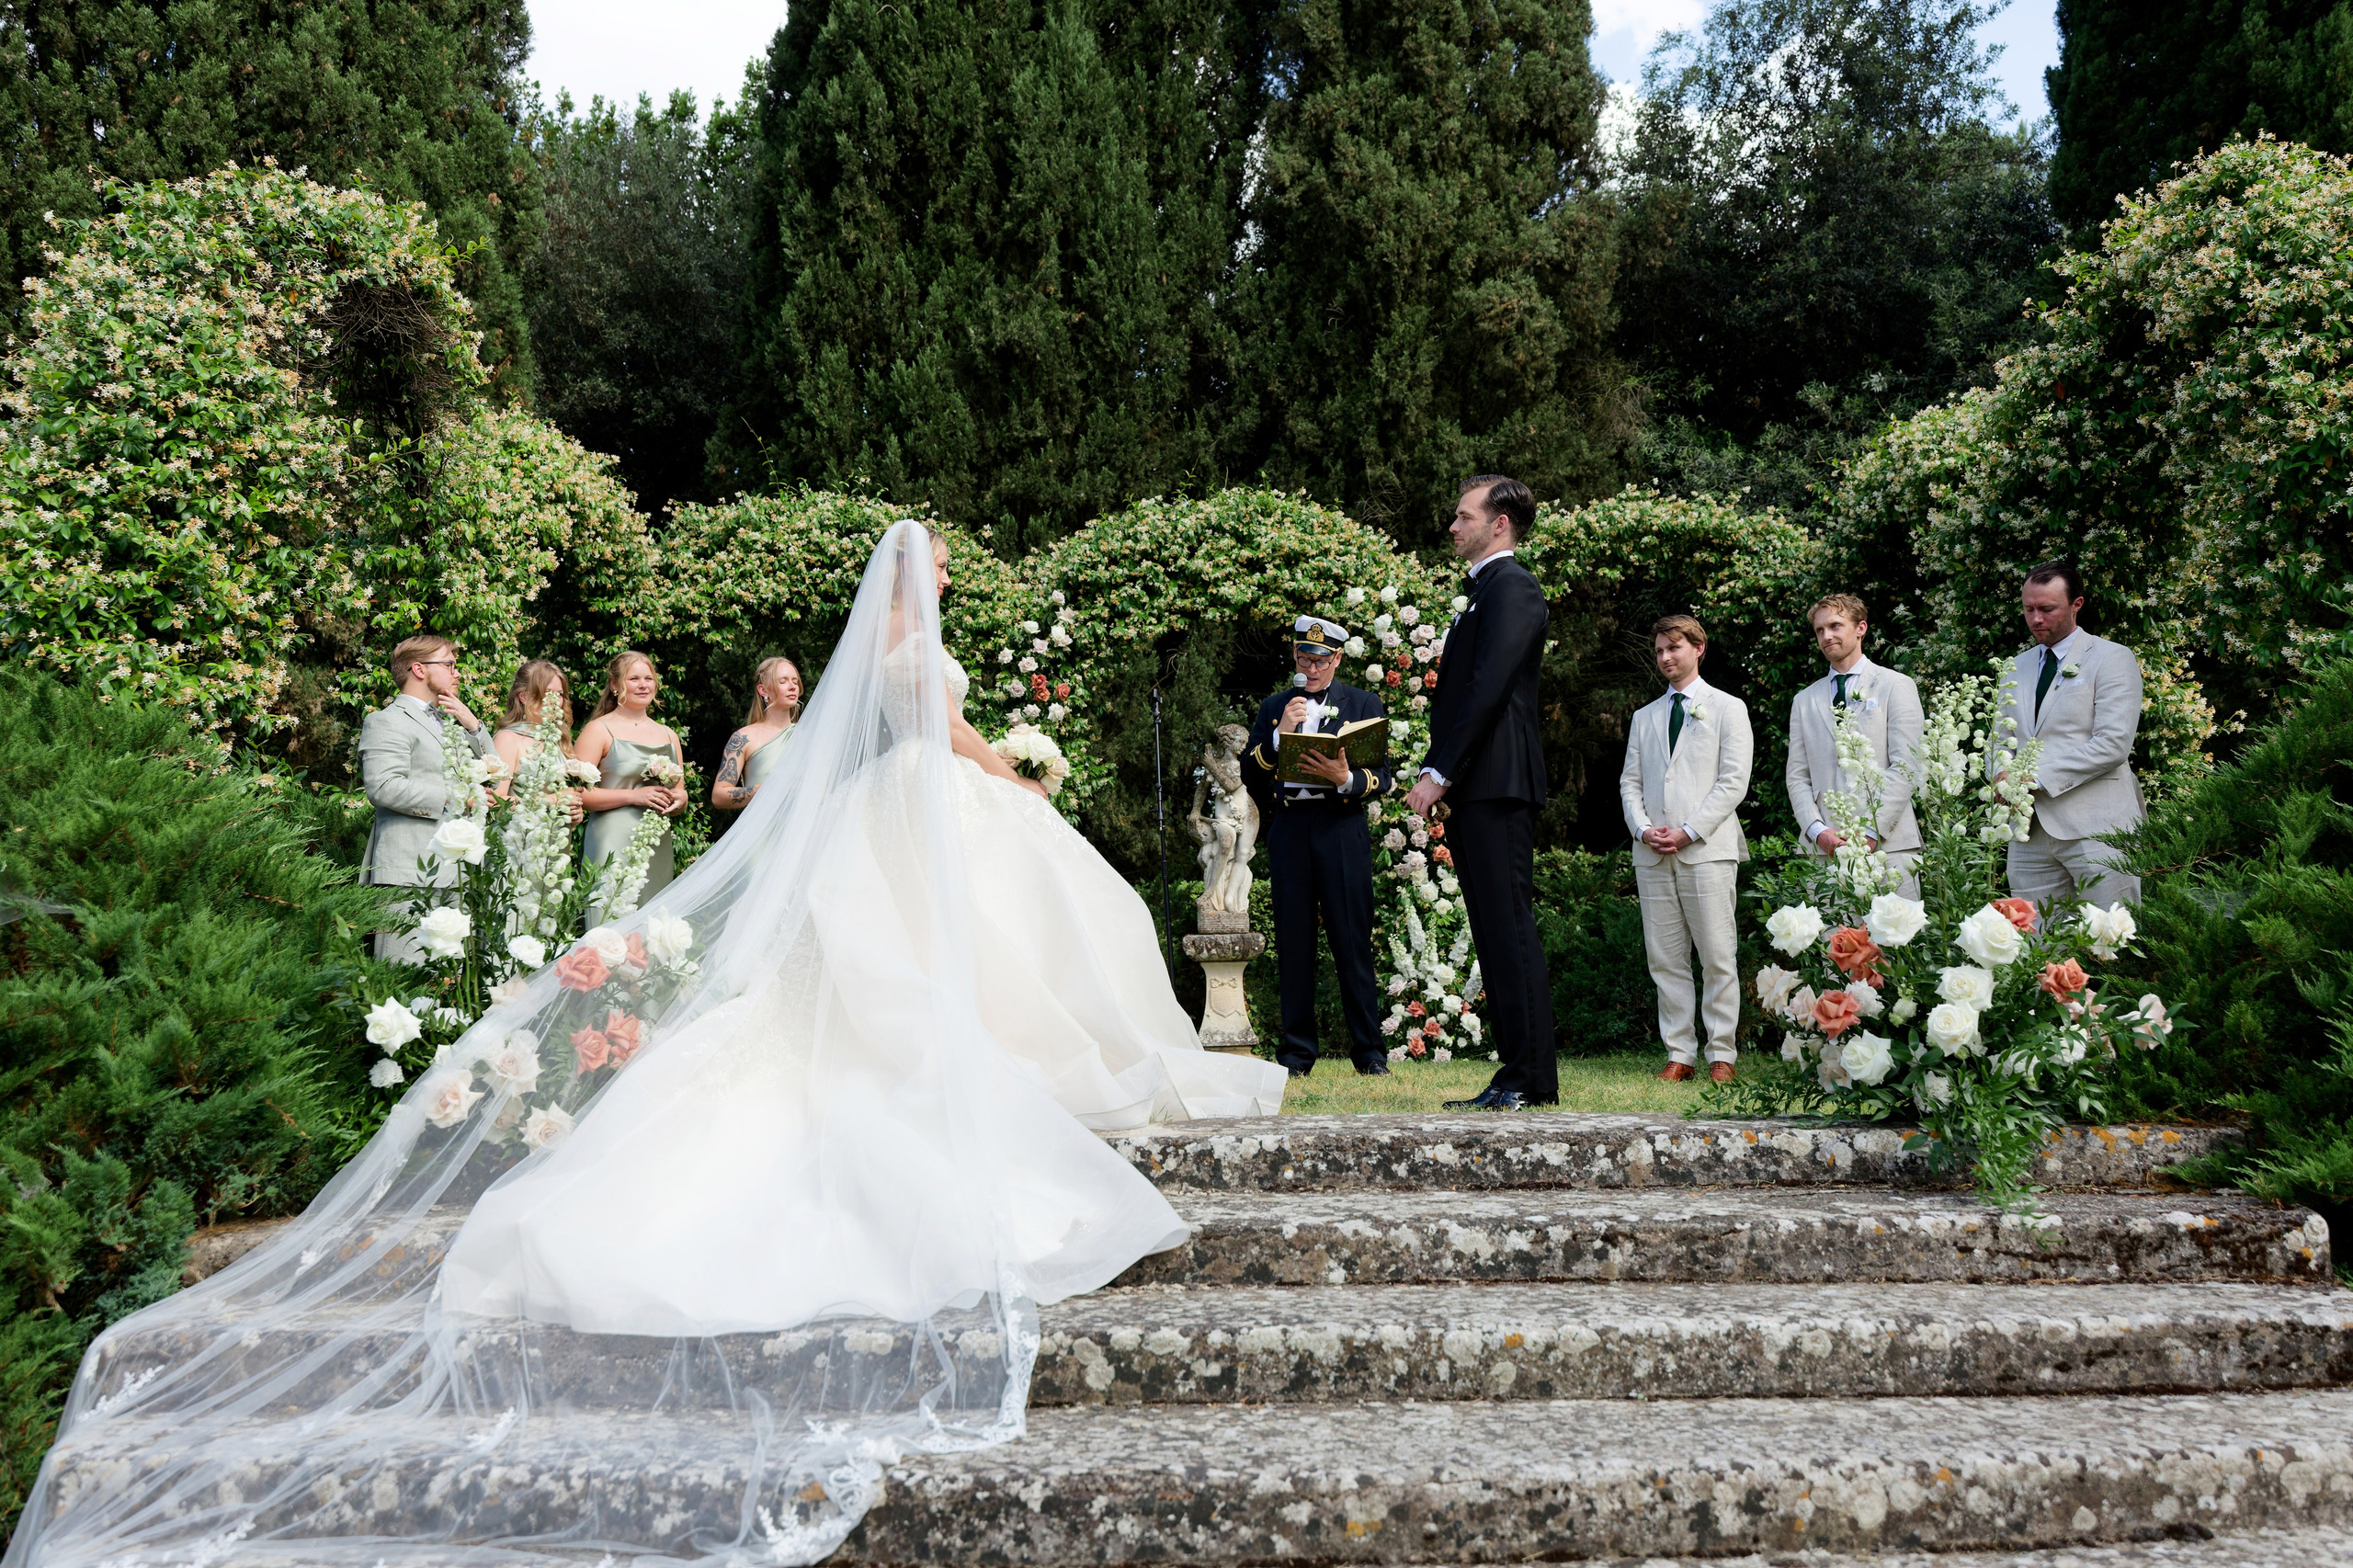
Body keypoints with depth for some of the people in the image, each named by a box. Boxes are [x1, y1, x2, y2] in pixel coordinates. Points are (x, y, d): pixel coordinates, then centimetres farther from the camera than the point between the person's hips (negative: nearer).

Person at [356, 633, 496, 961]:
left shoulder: (448, 723, 26)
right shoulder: (388, 721, -2)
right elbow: (384, 787, -17)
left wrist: (473, 725, 11)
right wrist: (452, 798, -12)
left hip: (452, 871, 8)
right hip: (410, 872, -8)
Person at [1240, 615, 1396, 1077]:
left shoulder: (1363, 704, 11)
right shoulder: (1273, 708, 17)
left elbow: (1383, 776, 4)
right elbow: (1250, 774, 7)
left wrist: (1345, 779, -16)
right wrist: (1280, 734, -8)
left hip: (1342, 829, -2)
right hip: (1288, 832, 2)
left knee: (1353, 942, -5)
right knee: (1293, 943, 3)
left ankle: (1369, 1052, 1)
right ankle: (1297, 1052, 9)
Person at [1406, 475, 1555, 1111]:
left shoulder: (1511, 587, -7)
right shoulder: (1487, 590, 24)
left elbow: (1488, 690, -17)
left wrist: (1439, 773, -17)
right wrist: (1437, 775, 14)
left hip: (1496, 784, -10)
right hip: (1473, 792, 10)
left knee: (1510, 930, -9)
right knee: (1495, 936, 9)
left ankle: (1532, 1079, -7)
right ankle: (1515, 1075, 13)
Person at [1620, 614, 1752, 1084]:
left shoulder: (1727, 708, 7)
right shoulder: (1644, 718, 20)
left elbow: (1733, 782, -2)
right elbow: (1630, 782, 16)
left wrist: (1688, 832, -10)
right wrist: (1643, 830, -3)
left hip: (1707, 849, -4)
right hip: (1652, 854, 4)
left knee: (1717, 958, -5)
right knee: (1665, 960, 3)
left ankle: (1721, 1055, 1)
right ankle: (1680, 1054, 7)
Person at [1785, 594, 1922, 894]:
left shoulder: (1896, 686, 7)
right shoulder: (1804, 701, 19)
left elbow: (1905, 767, -2)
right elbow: (1798, 778, 13)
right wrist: (1818, 831, -4)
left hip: (1887, 843, -3)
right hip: (1823, 848, 3)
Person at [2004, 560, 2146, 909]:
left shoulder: (2112, 658, 2)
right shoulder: (2017, 668, 21)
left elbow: (2113, 744, -9)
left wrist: (2039, 777, -13)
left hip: (2096, 828, -5)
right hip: (2031, 831, 5)